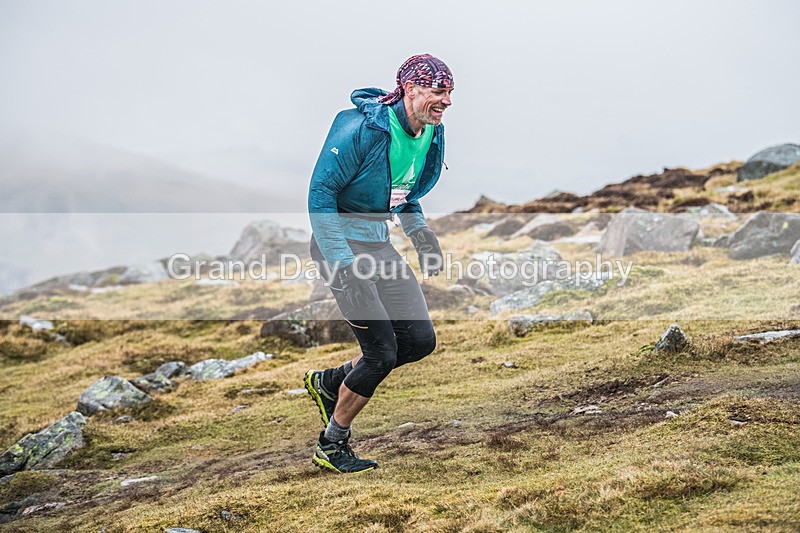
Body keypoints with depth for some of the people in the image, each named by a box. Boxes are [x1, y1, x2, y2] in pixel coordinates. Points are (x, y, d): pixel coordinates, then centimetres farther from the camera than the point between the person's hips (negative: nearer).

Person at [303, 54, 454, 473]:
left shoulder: (431, 135, 4)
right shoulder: (361, 128, -21)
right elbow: (320, 193, -20)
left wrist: (419, 230, 3)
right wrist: (342, 264, -25)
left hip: (379, 245, 8)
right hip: (341, 245, -8)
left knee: (420, 339, 2)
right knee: (381, 351, -9)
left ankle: (329, 382, 22)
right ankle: (330, 446, 11)